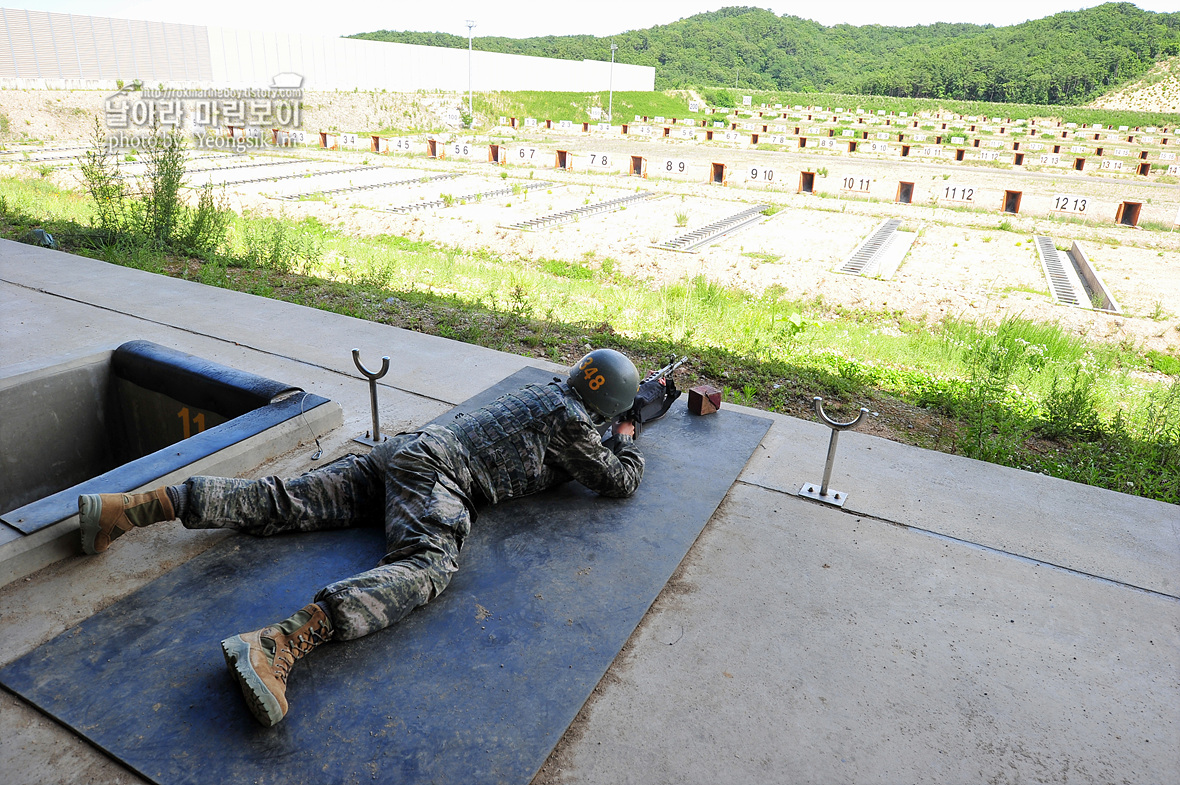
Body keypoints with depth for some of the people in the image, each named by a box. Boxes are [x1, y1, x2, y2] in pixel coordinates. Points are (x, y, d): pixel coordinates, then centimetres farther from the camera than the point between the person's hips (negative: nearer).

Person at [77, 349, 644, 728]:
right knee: (427, 565, -32)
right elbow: (618, 482, 9)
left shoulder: (544, 389, 25)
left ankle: (131, 508, -4)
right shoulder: (571, 420, 1)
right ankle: (276, 646, -53)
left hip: (403, 449, 9)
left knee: (282, 503, 1)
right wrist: (627, 440, 29)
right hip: (437, 468, -9)